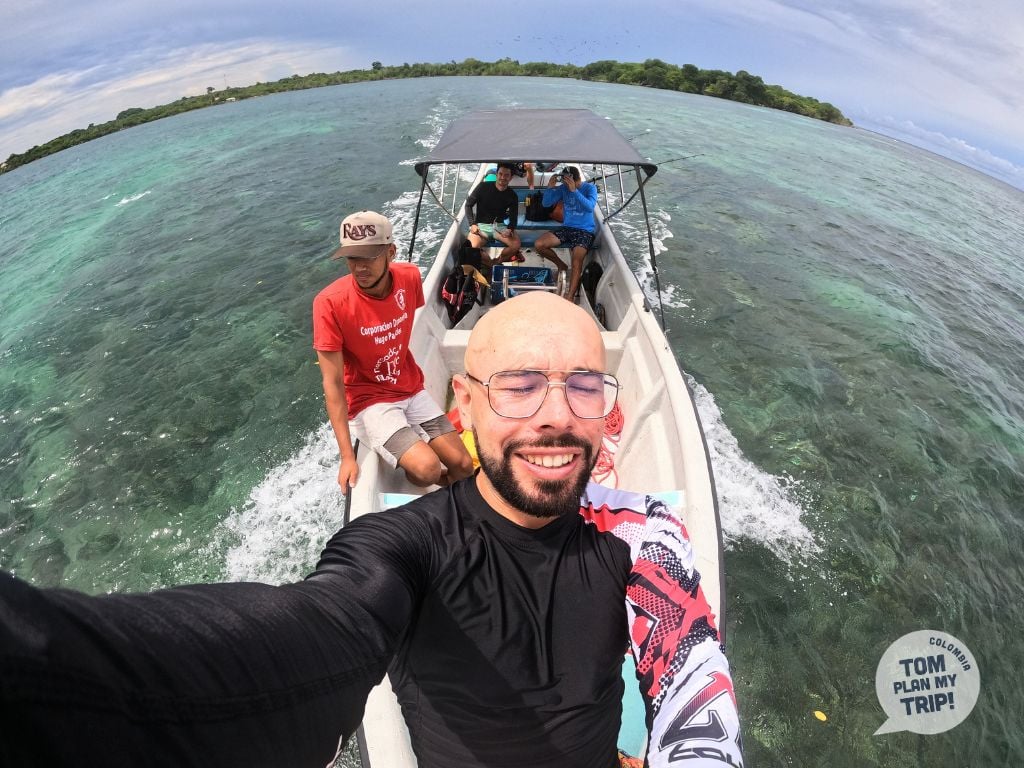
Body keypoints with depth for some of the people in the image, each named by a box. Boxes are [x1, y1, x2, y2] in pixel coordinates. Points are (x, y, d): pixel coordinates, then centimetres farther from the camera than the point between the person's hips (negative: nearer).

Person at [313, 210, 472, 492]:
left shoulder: (410, 277, -10)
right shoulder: (329, 303, -23)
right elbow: (333, 383, -20)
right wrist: (347, 456, -22)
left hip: (411, 390, 5)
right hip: (368, 401, -5)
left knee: (463, 467, -3)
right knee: (427, 470, -25)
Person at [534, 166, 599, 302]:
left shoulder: (590, 188, -6)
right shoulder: (563, 188, 4)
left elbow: (590, 207, -24)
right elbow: (546, 203, 2)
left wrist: (574, 190, -32)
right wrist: (550, 187, -15)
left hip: (585, 230, -5)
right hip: (566, 228, 5)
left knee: (577, 260, -30)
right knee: (539, 245, -14)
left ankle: (570, 296, -33)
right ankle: (561, 265, 10)